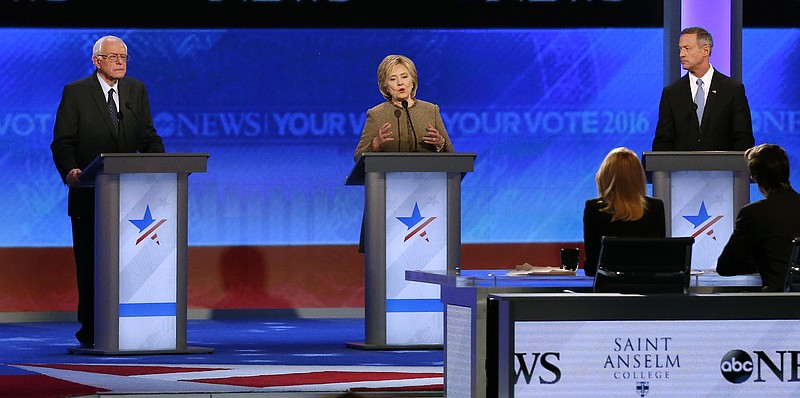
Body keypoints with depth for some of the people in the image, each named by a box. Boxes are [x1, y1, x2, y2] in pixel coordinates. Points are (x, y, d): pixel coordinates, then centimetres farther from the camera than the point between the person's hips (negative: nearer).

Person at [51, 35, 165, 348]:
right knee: (89, 264, 0)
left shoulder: (136, 91, 12)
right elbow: (62, 142, -4)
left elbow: (149, 138, 12)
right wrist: (69, 171, -24)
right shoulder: (75, 93, 0)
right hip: (89, 194, -3)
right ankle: (90, 331, 5)